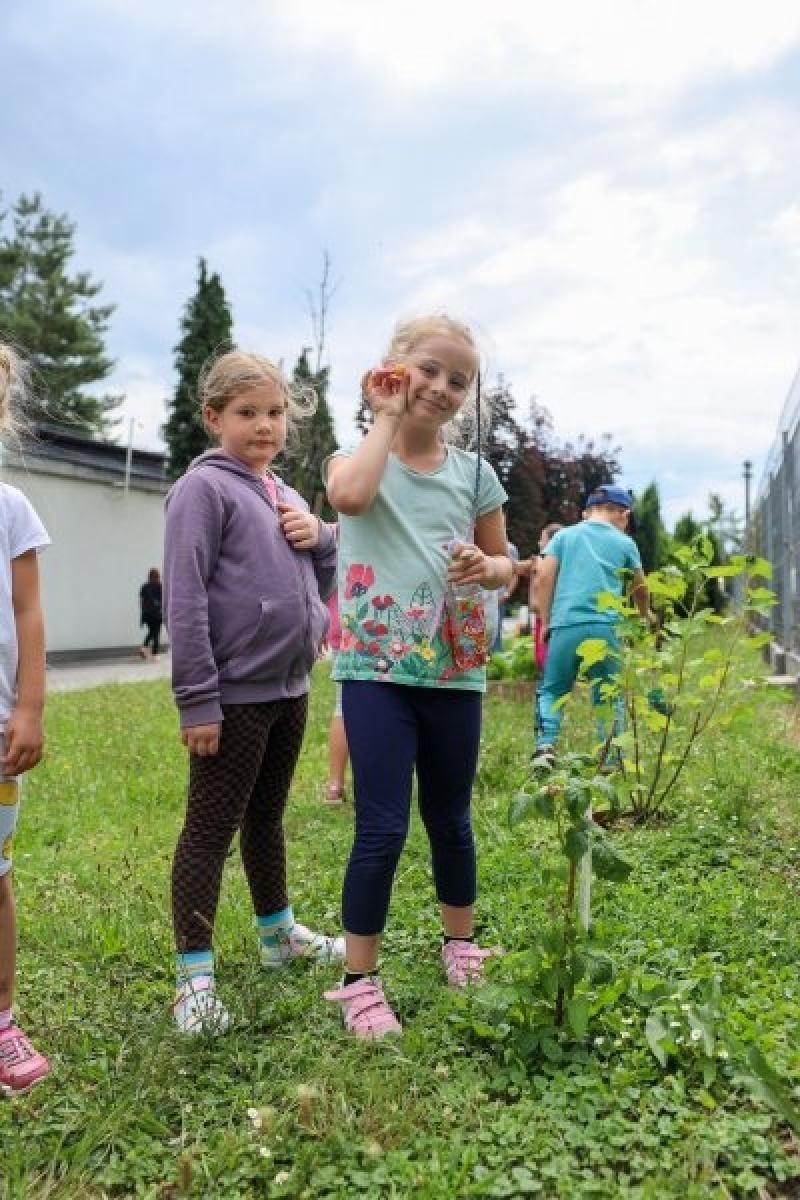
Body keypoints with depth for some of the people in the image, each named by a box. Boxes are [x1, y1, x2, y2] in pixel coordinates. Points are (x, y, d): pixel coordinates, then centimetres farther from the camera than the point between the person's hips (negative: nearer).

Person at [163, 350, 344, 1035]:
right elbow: (185, 600, -16)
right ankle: (195, 972, 13)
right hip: (235, 694, -8)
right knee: (211, 830, 2)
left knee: (267, 818, 21)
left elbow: (324, 583, 20)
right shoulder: (205, 488, -10)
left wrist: (321, 539, -2)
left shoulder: (286, 496, 14)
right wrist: (198, 700, -20)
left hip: (288, 688, 8)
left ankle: (278, 933, 37)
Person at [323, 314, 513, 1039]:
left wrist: (488, 568, -9)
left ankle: (461, 945, 39)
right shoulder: (360, 456, 0)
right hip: (376, 669, -3)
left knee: (450, 819, 17)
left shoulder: (474, 472, 7)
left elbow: (504, 564, 15)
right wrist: (386, 417, -12)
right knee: (383, 828, -5)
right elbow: (350, 496, -26)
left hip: (455, 670, 3)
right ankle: (359, 980, 13)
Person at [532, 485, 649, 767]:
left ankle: (545, 745, -11)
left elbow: (544, 578, 2)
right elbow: (639, 588, 25)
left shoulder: (564, 535, 13)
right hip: (605, 626, 0)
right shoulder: (624, 542, 14)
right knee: (608, 697, 11)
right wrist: (645, 615, 44)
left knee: (551, 690, 9)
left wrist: (545, 622, 7)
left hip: (565, 625, 0)